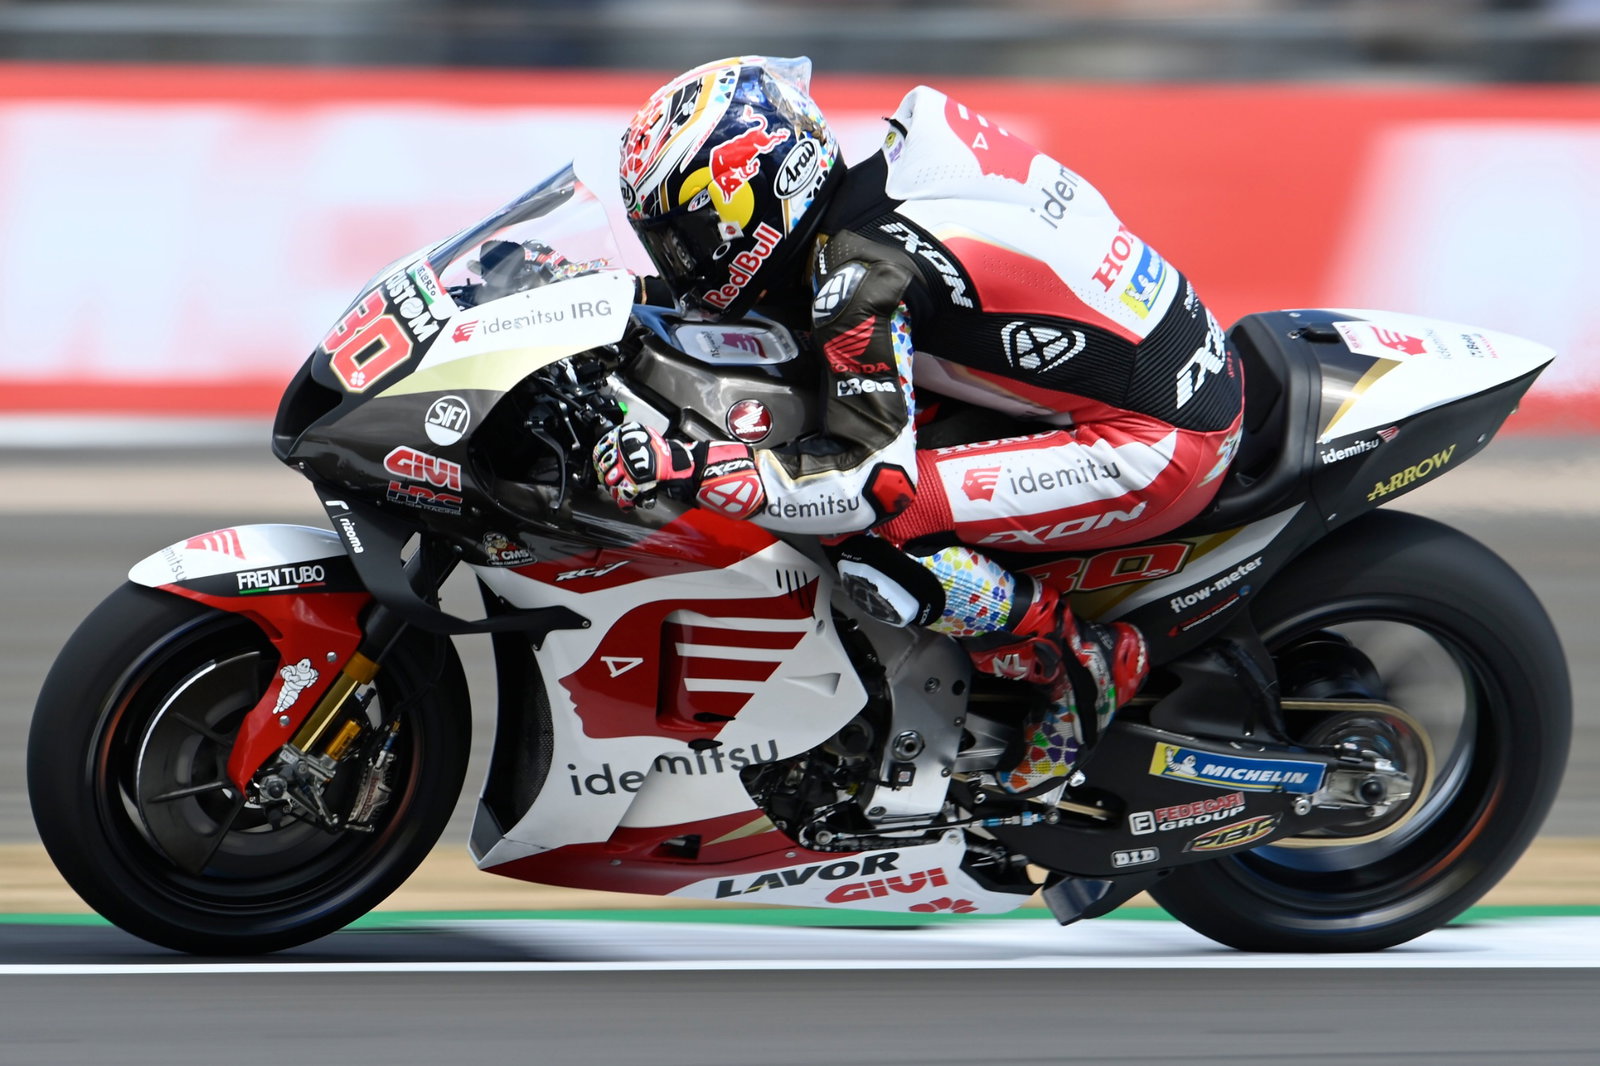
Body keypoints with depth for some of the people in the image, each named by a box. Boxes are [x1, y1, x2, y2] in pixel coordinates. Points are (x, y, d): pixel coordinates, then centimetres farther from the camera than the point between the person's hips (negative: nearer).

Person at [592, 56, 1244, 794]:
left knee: (877, 541, -21)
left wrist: (687, 469, -29)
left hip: (1156, 449, -10)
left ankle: (1081, 667, -3)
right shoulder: (882, 164, 6)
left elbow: (876, 475, -26)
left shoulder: (860, 267, -20)